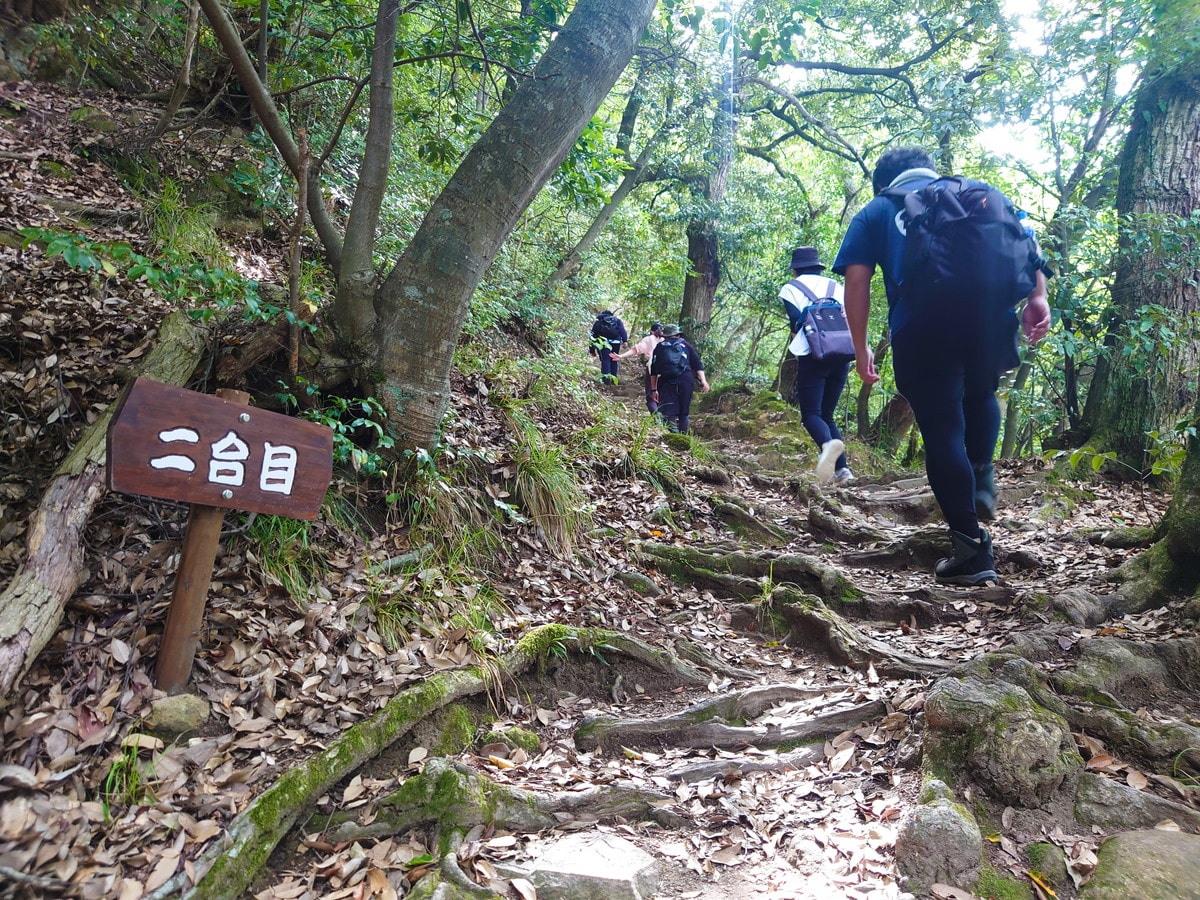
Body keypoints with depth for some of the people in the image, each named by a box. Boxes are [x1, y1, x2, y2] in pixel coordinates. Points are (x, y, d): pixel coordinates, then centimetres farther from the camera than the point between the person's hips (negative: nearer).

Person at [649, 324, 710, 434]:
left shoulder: (659, 347, 18)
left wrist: (654, 389, 15)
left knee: (669, 413, -6)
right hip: (686, 381, 1)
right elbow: (697, 365, 9)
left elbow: (653, 371, 13)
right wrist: (703, 382, 3)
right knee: (684, 413, 11)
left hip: (666, 382, -1)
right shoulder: (685, 344, 19)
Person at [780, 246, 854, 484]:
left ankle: (828, 444, -41)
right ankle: (841, 469, -2)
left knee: (811, 414, -7)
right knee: (827, 414, 13)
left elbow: (796, 324, -3)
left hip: (812, 357, -4)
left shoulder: (791, 288, 9)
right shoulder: (836, 287, 21)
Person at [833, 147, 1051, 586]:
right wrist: (1037, 296, 8)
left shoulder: (874, 212, 23)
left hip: (921, 323, -2)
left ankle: (972, 549, 1)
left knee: (943, 431, 2)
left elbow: (856, 281, 9)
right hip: (993, 310, 3)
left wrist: (861, 348, 11)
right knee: (980, 395, 30)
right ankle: (981, 475, 10)